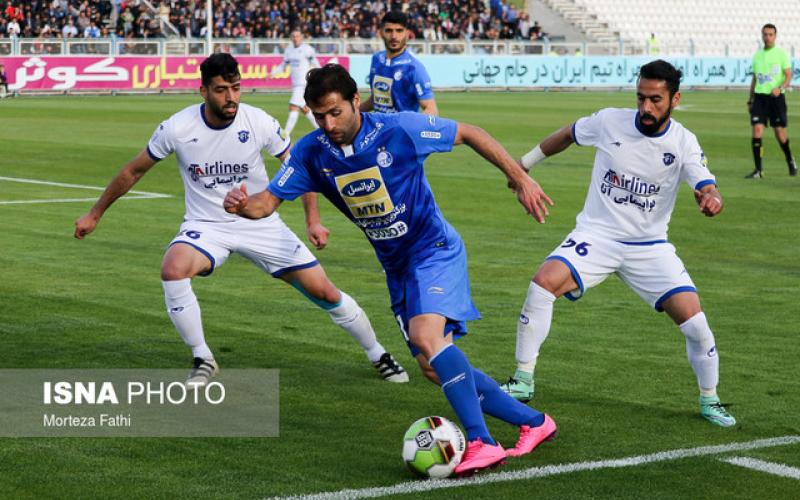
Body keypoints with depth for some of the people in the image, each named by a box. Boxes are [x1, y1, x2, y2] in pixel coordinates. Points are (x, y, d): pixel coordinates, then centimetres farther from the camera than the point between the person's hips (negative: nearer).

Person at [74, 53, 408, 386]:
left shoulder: (259, 123, -14)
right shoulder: (177, 128, -15)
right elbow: (133, 172, 1)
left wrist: (313, 220, -9)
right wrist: (94, 215, 7)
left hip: (261, 224, 1)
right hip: (205, 226, -1)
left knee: (323, 291, -3)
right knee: (173, 270, -33)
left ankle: (378, 356, 23)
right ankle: (203, 360, -13)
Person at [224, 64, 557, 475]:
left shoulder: (400, 129, -20)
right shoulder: (311, 153, -7)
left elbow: (469, 134, -8)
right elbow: (268, 201, -7)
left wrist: (521, 179, -8)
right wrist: (241, 205, -31)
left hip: (434, 249, -6)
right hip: (396, 267, 6)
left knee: (426, 335, -30)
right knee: (434, 368, 5)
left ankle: (481, 443, -29)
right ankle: (532, 422, 19)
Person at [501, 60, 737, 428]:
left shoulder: (683, 143, -9)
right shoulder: (610, 121, -8)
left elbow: (707, 188, -21)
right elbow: (568, 135, 11)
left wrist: (712, 199, -46)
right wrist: (524, 164, 20)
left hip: (650, 247, 0)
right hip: (597, 235, 0)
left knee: (694, 321, -12)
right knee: (544, 281, -26)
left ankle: (709, 401, 15)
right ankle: (523, 382, -12)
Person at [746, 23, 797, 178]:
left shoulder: (781, 54, -1)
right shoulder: (757, 54, 12)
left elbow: (788, 76, -6)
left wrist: (780, 88, -25)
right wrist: (750, 99, 18)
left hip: (776, 97, -3)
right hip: (759, 96, 3)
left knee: (780, 133, 2)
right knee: (757, 129, -10)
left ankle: (790, 161, 29)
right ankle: (758, 170, -9)